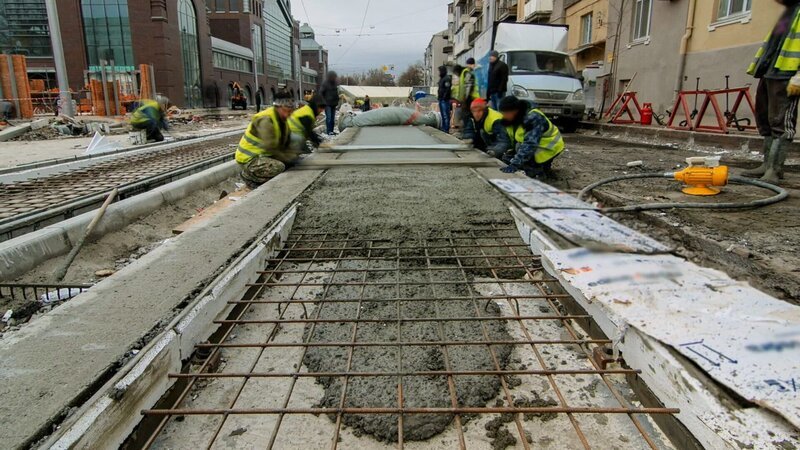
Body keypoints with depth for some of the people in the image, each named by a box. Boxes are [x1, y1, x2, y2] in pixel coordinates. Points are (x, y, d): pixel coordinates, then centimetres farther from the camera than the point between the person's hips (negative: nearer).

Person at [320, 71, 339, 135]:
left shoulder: (335, 83, 10)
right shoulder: (325, 83, -8)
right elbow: (321, 93, -6)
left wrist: (337, 101, 12)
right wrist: (324, 100, -9)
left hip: (333, 103, 6)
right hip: (327, 104, -6)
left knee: (333, 118, 8)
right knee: (328, 117, -10)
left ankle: (331, 131, 13)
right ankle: (329, 131, -9)